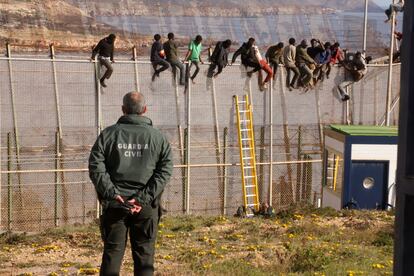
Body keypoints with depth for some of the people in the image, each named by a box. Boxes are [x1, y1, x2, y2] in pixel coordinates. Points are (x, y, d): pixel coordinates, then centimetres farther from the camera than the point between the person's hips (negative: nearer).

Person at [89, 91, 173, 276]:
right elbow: (165, 171, -7)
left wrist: (112, 194, -10)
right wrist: (143, 199, -12)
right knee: (144, 256, 8)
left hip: (115, 204, 0)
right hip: (146, 207, 0)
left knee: (112, 254, 8)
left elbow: (96, 167, -8)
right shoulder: (158, 138, 2)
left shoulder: (108, 134, 1)